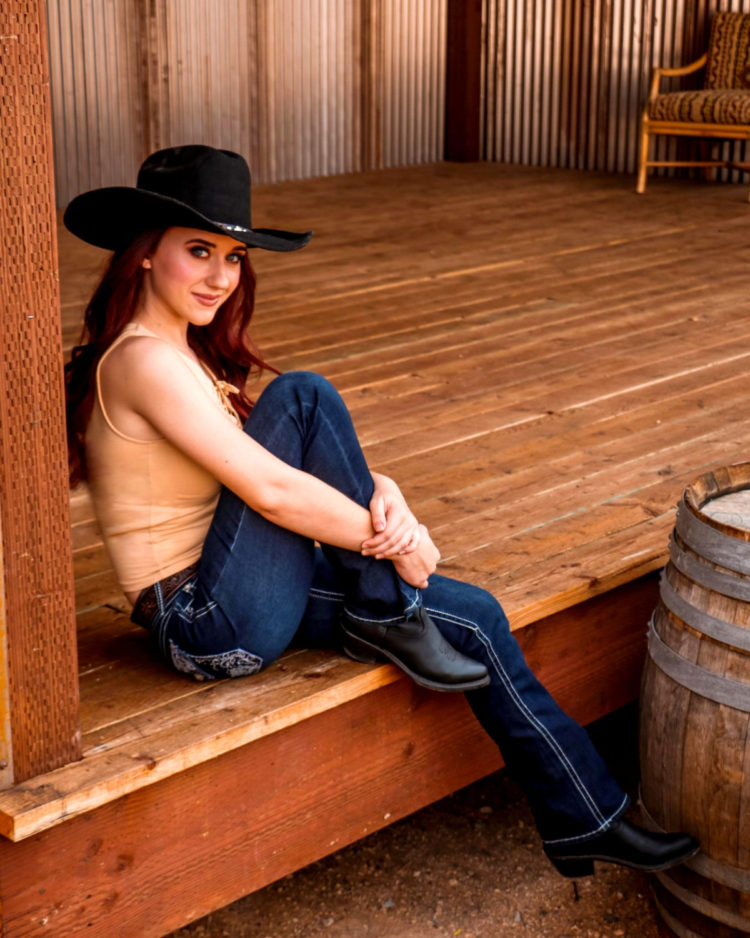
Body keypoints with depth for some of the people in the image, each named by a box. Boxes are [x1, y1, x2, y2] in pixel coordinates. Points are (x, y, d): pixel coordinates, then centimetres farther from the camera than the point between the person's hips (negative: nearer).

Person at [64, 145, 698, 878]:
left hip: (238, 603, 9)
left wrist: (380, 493, -13)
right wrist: (394, 541, -15)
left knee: (474, 617, 3)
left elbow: (295, 462, 7)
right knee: (305, 397, -21)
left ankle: (586, 819, 14)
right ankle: (385, 619, -10)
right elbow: (269, 489, -24)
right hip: (212, 622, -9)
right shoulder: (143, 359, -19)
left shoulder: (186, 350, 12)